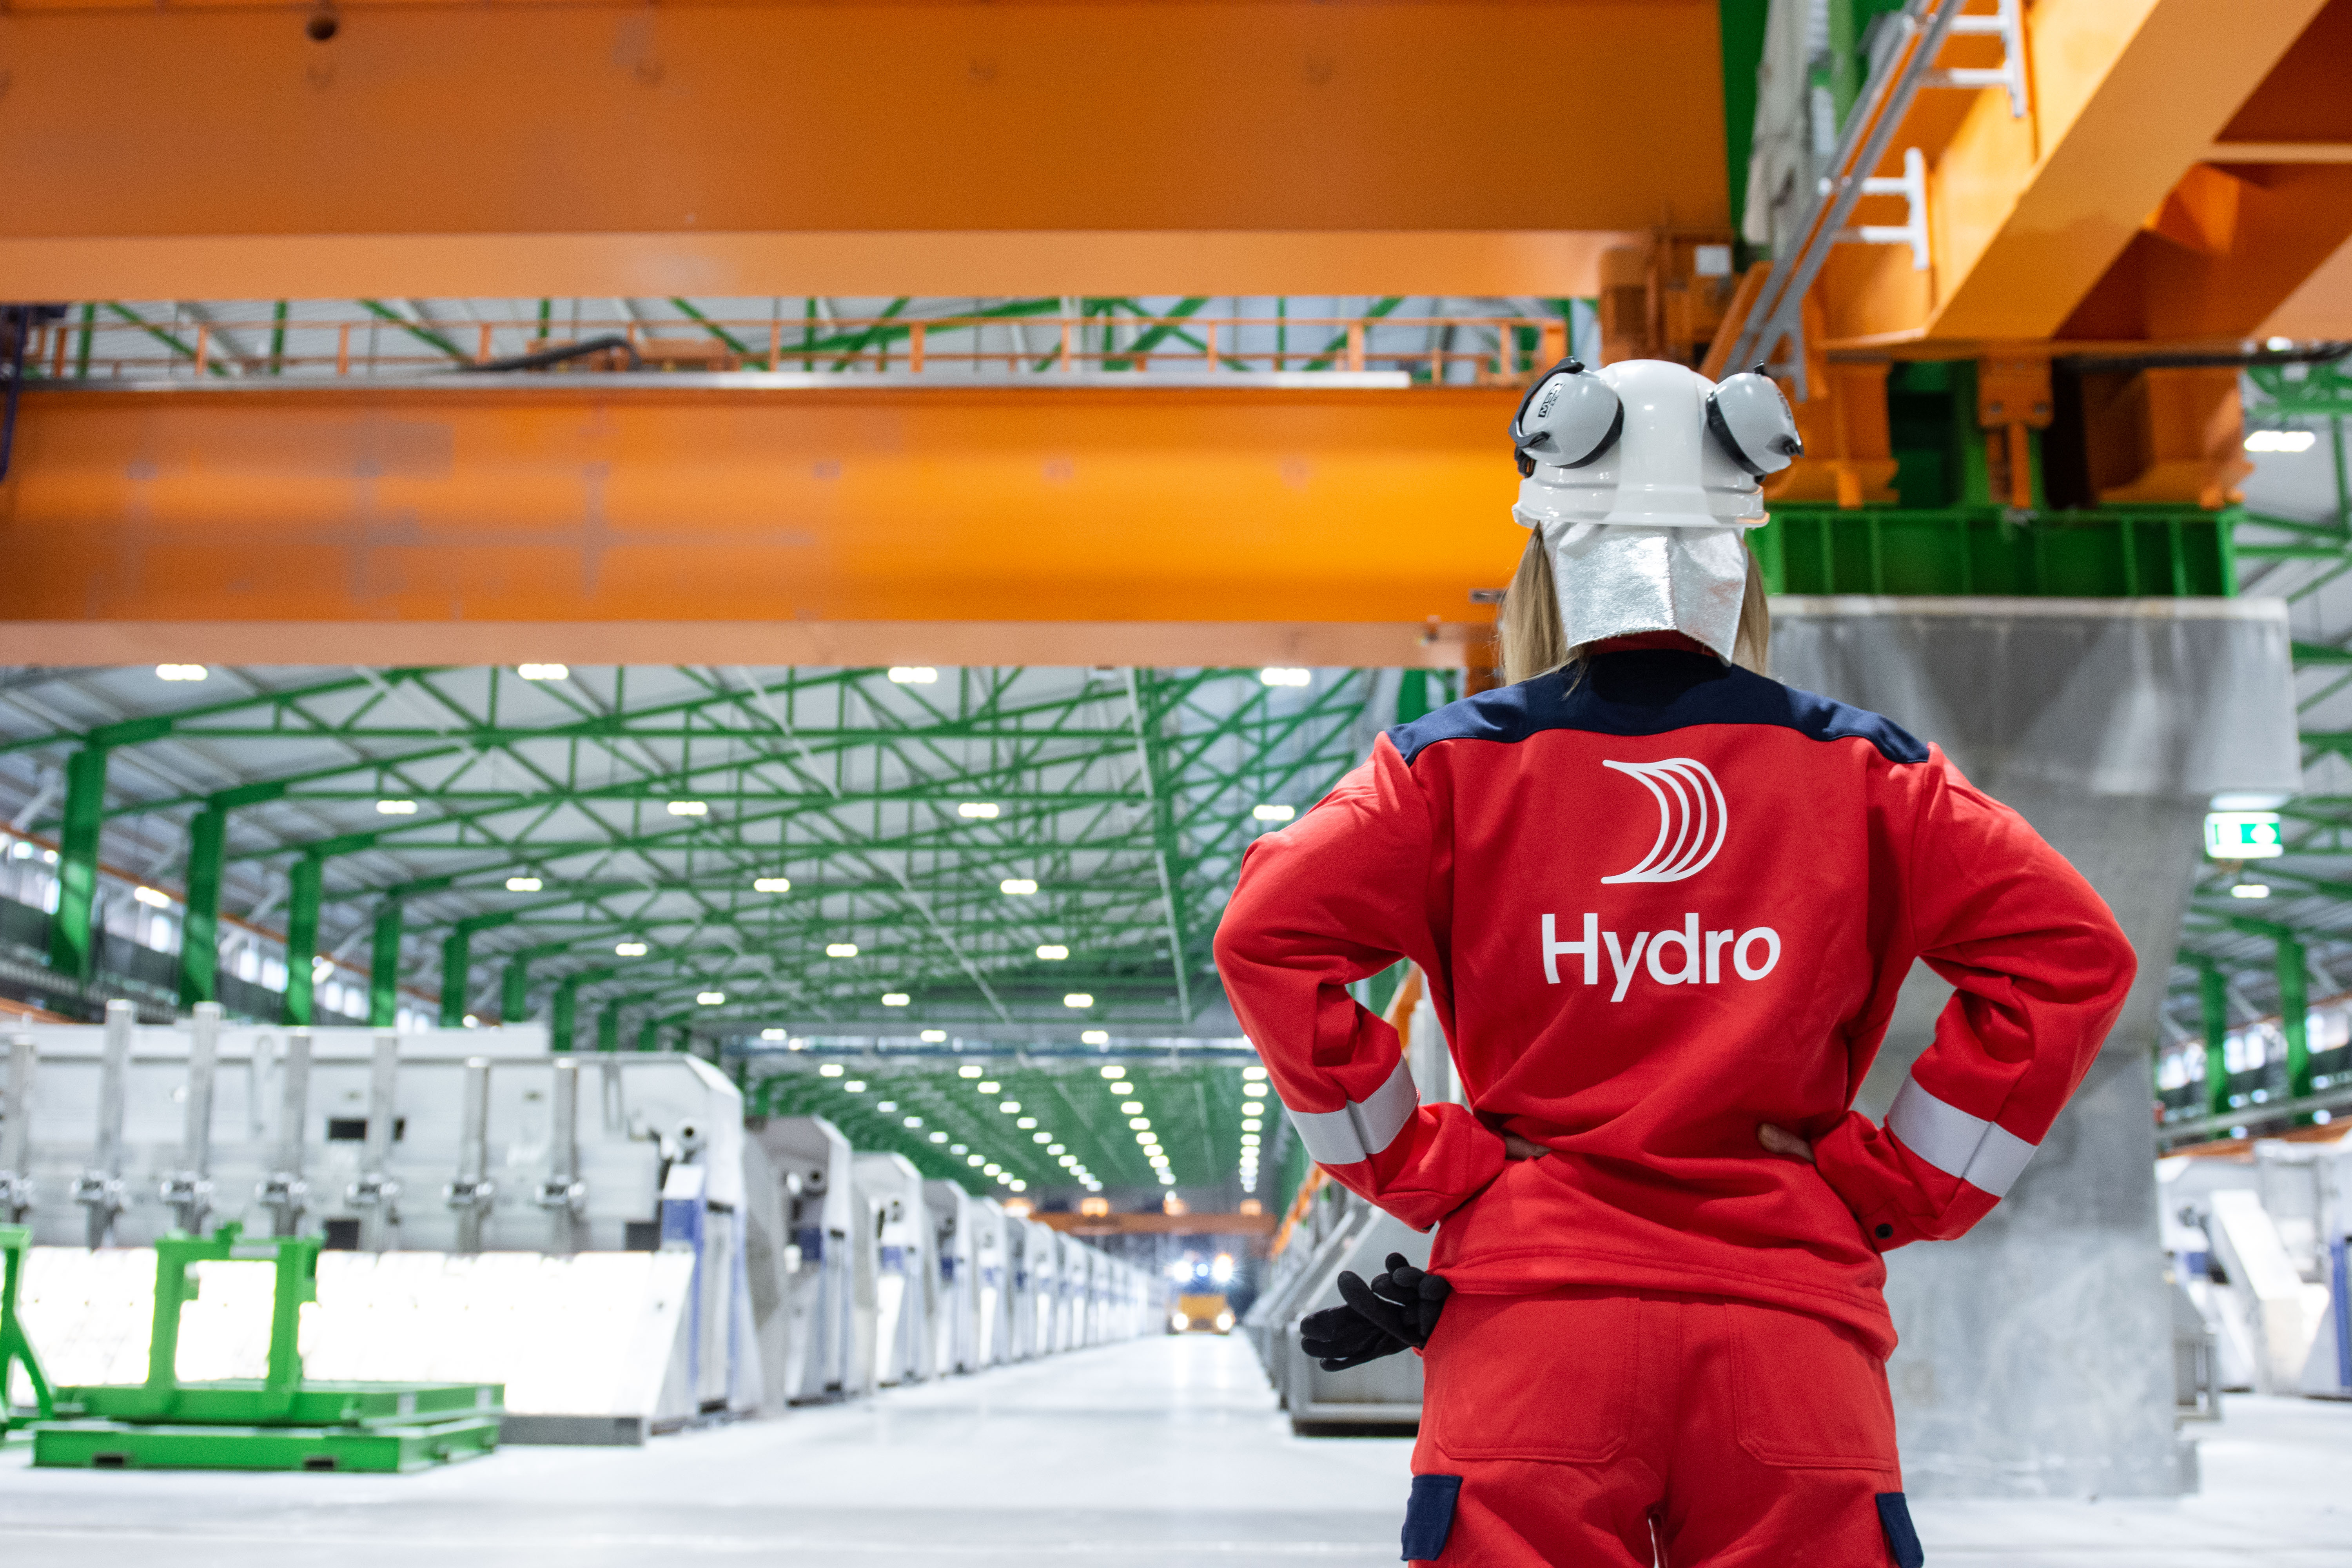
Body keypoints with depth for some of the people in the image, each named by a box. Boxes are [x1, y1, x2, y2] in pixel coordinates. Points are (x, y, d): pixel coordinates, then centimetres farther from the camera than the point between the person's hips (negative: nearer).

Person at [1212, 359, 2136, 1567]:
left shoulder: (1455, 762, 2)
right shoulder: (1856, 770, 5)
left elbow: (1271, 935, -7)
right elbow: (2066, 948, 1)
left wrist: (1420, 1166, 1)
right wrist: (1894, 1188, 4)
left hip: (1533, 1307, 0)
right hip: (1791, 1324, 1)